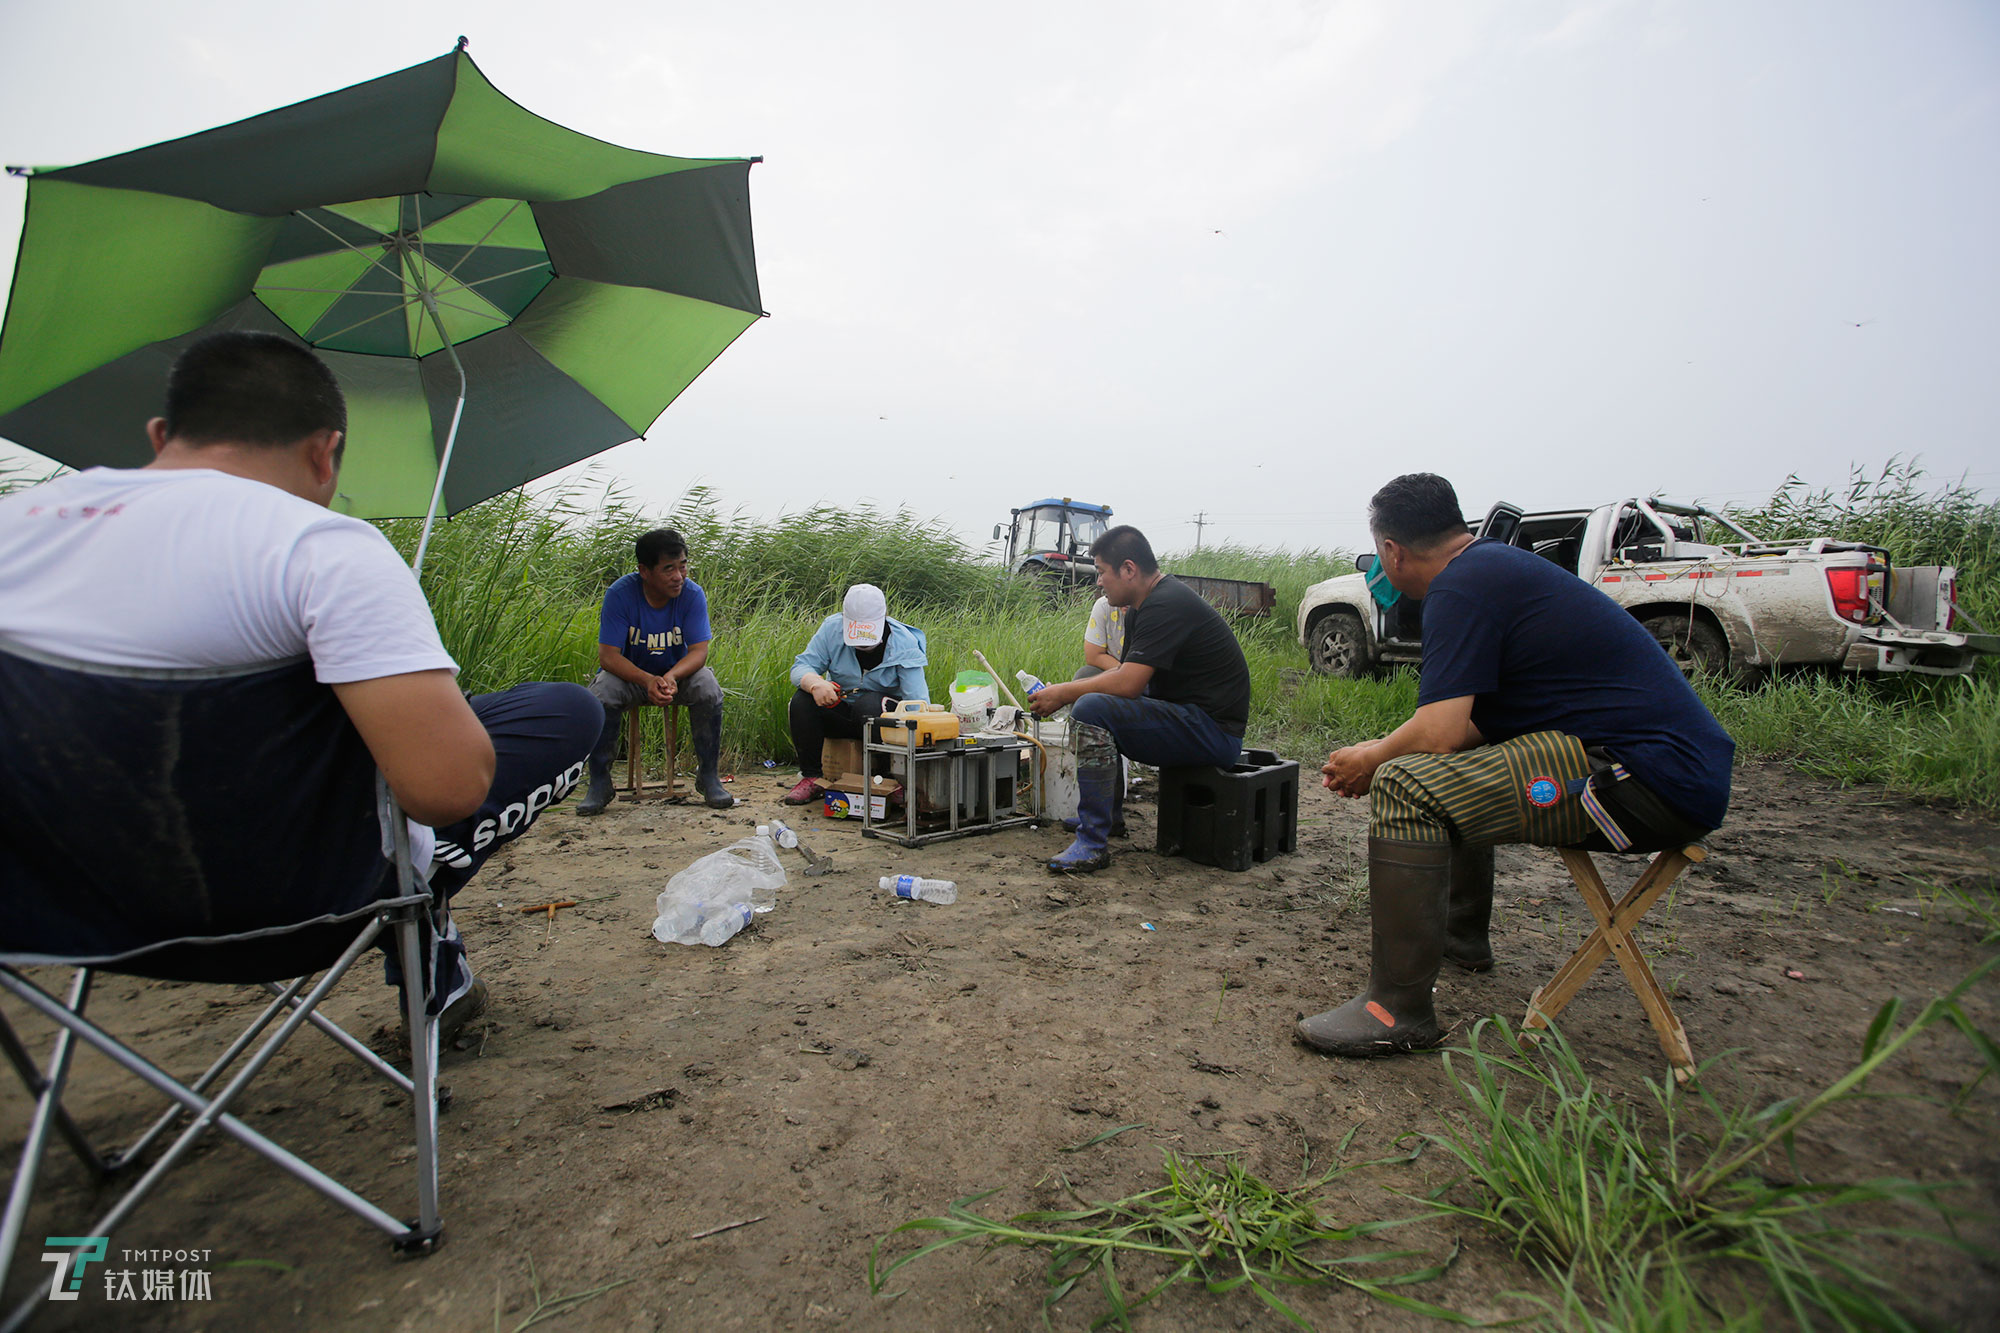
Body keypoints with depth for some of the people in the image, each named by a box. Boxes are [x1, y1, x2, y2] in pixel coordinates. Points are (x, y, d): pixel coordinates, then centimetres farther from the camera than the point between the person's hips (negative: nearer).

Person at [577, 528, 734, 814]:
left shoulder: (692, 594, -16)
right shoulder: (620, 594, -19)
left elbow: (699, 651, -20)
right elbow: (608, 656, -23)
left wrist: (671, 677, -42)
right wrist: (648, 681, -42)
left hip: (677, 674, 1)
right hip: (630, 675, -1)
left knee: (707, 687, -29)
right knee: (602, 691, -31)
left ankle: (708, 776, -13)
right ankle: (599, 784, -15)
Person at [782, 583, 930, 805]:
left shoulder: (904, 644, -19)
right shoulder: (832, 628, -10)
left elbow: (918, 700, -25)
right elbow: (801, 666, -11)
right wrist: (815, 683, -36)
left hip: (885, 713, -3)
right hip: (839, 708, 3)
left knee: (870, 703, -37)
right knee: (801, 701, -24)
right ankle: (811, 777, -10)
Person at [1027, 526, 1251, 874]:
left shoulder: (1166, 606, -19)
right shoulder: (1146, 603, 13)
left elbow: (1127, 683, -26)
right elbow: (1128, 673, 17)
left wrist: (1062, 693, -13)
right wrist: (1064, 692, 5)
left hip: (1214, 730, -11)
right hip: (1184, 711, 11)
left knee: (1091, 710, -25)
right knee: (1090, 696, 20)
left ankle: (1093, 845, -19)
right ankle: (1110, 812, 26)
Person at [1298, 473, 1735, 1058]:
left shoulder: (1460, 588, -14)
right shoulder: (1499, 560, 17)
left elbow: (1438, 730, -22)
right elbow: (1471, 723, 22)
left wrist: (1370, 761, -2)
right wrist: (1382, 751, 21)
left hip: (1650, 781, -11)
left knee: (1407, 788, -22)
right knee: (1458, 767, 29)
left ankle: (1398, 1011, -13)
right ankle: (1460, 935, 40)